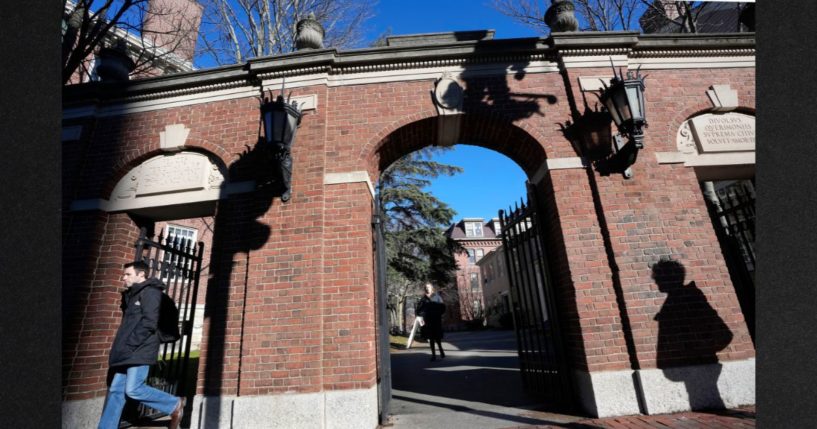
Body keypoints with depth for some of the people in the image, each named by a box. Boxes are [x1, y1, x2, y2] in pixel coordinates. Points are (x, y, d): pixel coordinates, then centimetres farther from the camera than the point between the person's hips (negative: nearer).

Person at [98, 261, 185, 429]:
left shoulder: (150, 292, -10)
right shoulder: (132, 295, 19)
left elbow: (149, 323, -17)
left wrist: (128, 345, -16)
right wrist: (122, 347, 12)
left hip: (140, 351, -9)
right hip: (129, 352, 9)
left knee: (133, 389, -10)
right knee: (116, 390, 9)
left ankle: (175, 405, 4)